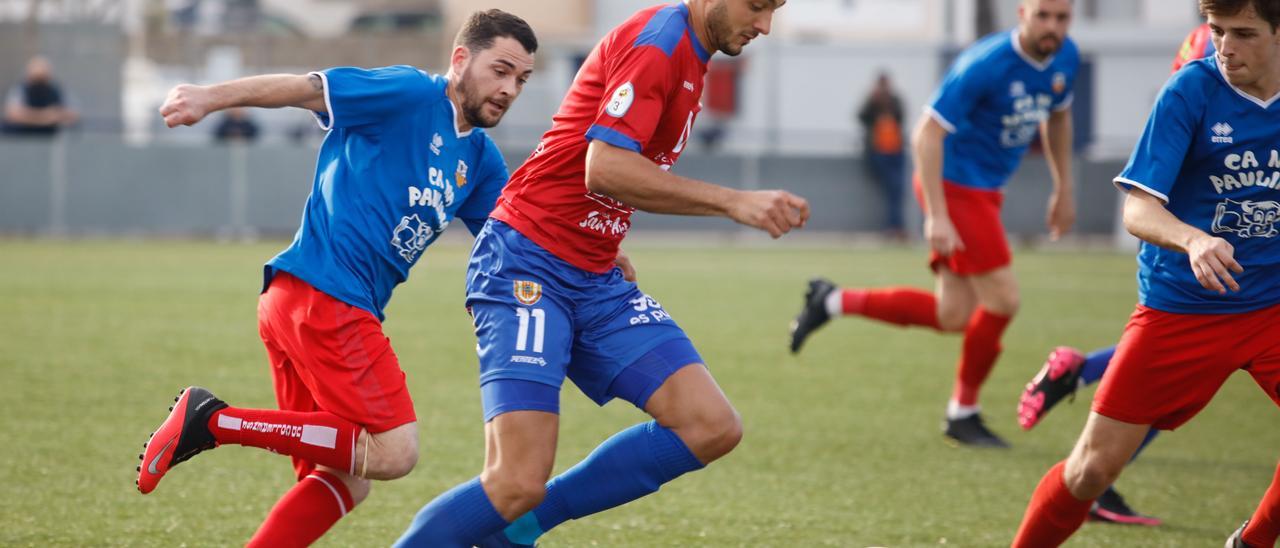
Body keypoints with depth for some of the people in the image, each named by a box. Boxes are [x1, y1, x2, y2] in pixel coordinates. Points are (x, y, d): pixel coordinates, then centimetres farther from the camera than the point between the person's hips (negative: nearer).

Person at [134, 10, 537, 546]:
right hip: (325, 296, -10)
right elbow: (307, 88, -13)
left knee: (343, 481, 8)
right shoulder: (412, 96, -6)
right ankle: (215, 421, -14)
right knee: (393, 452, -14)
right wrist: (212, 97, -26)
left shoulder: (479, 159, 19)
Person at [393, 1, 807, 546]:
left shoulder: (685, 51, 14)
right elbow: (604, 169, -27)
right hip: (526, 266, -9)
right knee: (518, 484, -19)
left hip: (596, 278, 9)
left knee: (712, 427, -8)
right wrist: (732, 202, -27)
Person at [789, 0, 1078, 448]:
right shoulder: (985, 66, -24)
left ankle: (834, 302, 17)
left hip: (984, 191, 8)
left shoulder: (1065, 58, 0)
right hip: (954, 186, -8)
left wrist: (1064, 189, 21)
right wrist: (936, 217, -25)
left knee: (952, 318, 5)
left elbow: (1057, 116, 21)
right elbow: (927, 134, -22)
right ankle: (963, 412, 9)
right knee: (1002, 300, -10)